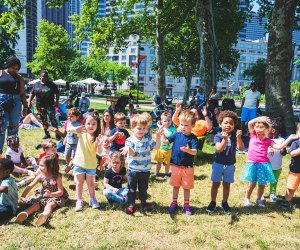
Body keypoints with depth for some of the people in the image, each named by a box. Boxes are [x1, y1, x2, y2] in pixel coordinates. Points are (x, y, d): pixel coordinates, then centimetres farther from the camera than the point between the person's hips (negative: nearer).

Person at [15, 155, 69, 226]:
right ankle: (24, 214, -51)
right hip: (43, 195, 5)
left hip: (55, 196, -5)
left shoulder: (57, 177, -19)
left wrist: (50, 194, -39)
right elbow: (30, 186, -13)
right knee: (36, 204, -23)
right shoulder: (41, 176, -7)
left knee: (50, 205, -35)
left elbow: (61, 192, -21)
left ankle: (45, 215, -66)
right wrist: (23, 196, -27)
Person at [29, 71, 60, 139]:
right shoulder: (36, 84, 9)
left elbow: (57, 93, 4)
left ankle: (57, 133, -7)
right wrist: (29, 101, 5)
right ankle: (47, 134, 18)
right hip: (40, 106, 3)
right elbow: (32, 94, 14)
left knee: (52, 119, -12)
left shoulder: (51, 84, 3)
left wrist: (57, 101, -6)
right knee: (44, 120, 8)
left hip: (50, 105, -3)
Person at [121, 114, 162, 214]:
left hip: (145, 170, 3)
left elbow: (157, 147, -5)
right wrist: (128, 149, -44)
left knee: (143, 188, 19)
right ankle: (131, 205, 22)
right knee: (132, 189, 10)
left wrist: (158, 137, -19)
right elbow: (132, 154, -21)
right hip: (133, 170, -3)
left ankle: (144, 203, 37)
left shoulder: (148, 139, 0)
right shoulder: (130, 140, -11)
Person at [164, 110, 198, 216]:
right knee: (176, 185, 18)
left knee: (186, 187, 12)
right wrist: (162, 134, -15)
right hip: (175, 165, 3)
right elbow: (166, 141, 3)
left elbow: (195, 152, -22)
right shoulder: (177, 135, -2)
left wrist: (188, 150, -42)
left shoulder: (193, 138, -12)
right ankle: (174, 203, 34)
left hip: (187, 167, -3)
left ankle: (186, 205, 29)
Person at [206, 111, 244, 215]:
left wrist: (239, 138, -31)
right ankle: (213, 202, 23)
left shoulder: (235, 136, -6)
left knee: (226, 185, 13)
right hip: (218, 164, -2)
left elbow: (241, 148, -16)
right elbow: (219, 149, -25)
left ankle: (224, 203, 29)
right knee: (215, 184, 7)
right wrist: (224, 139, -40)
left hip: (230, 165, 2)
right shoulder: (218, 136, -12)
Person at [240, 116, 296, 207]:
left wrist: (289, 138, -14)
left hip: (264, 165, 2)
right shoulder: (253, 136, 0)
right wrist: (259, 118, -18)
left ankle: (259, 199, 30)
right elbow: (250, 123, -10)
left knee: (262, 184, 10)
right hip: (253, 164, -1)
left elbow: (279, 147, -10)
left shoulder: (268, 141, 2)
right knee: (252, 183, 6)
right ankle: (247, 198, 26)